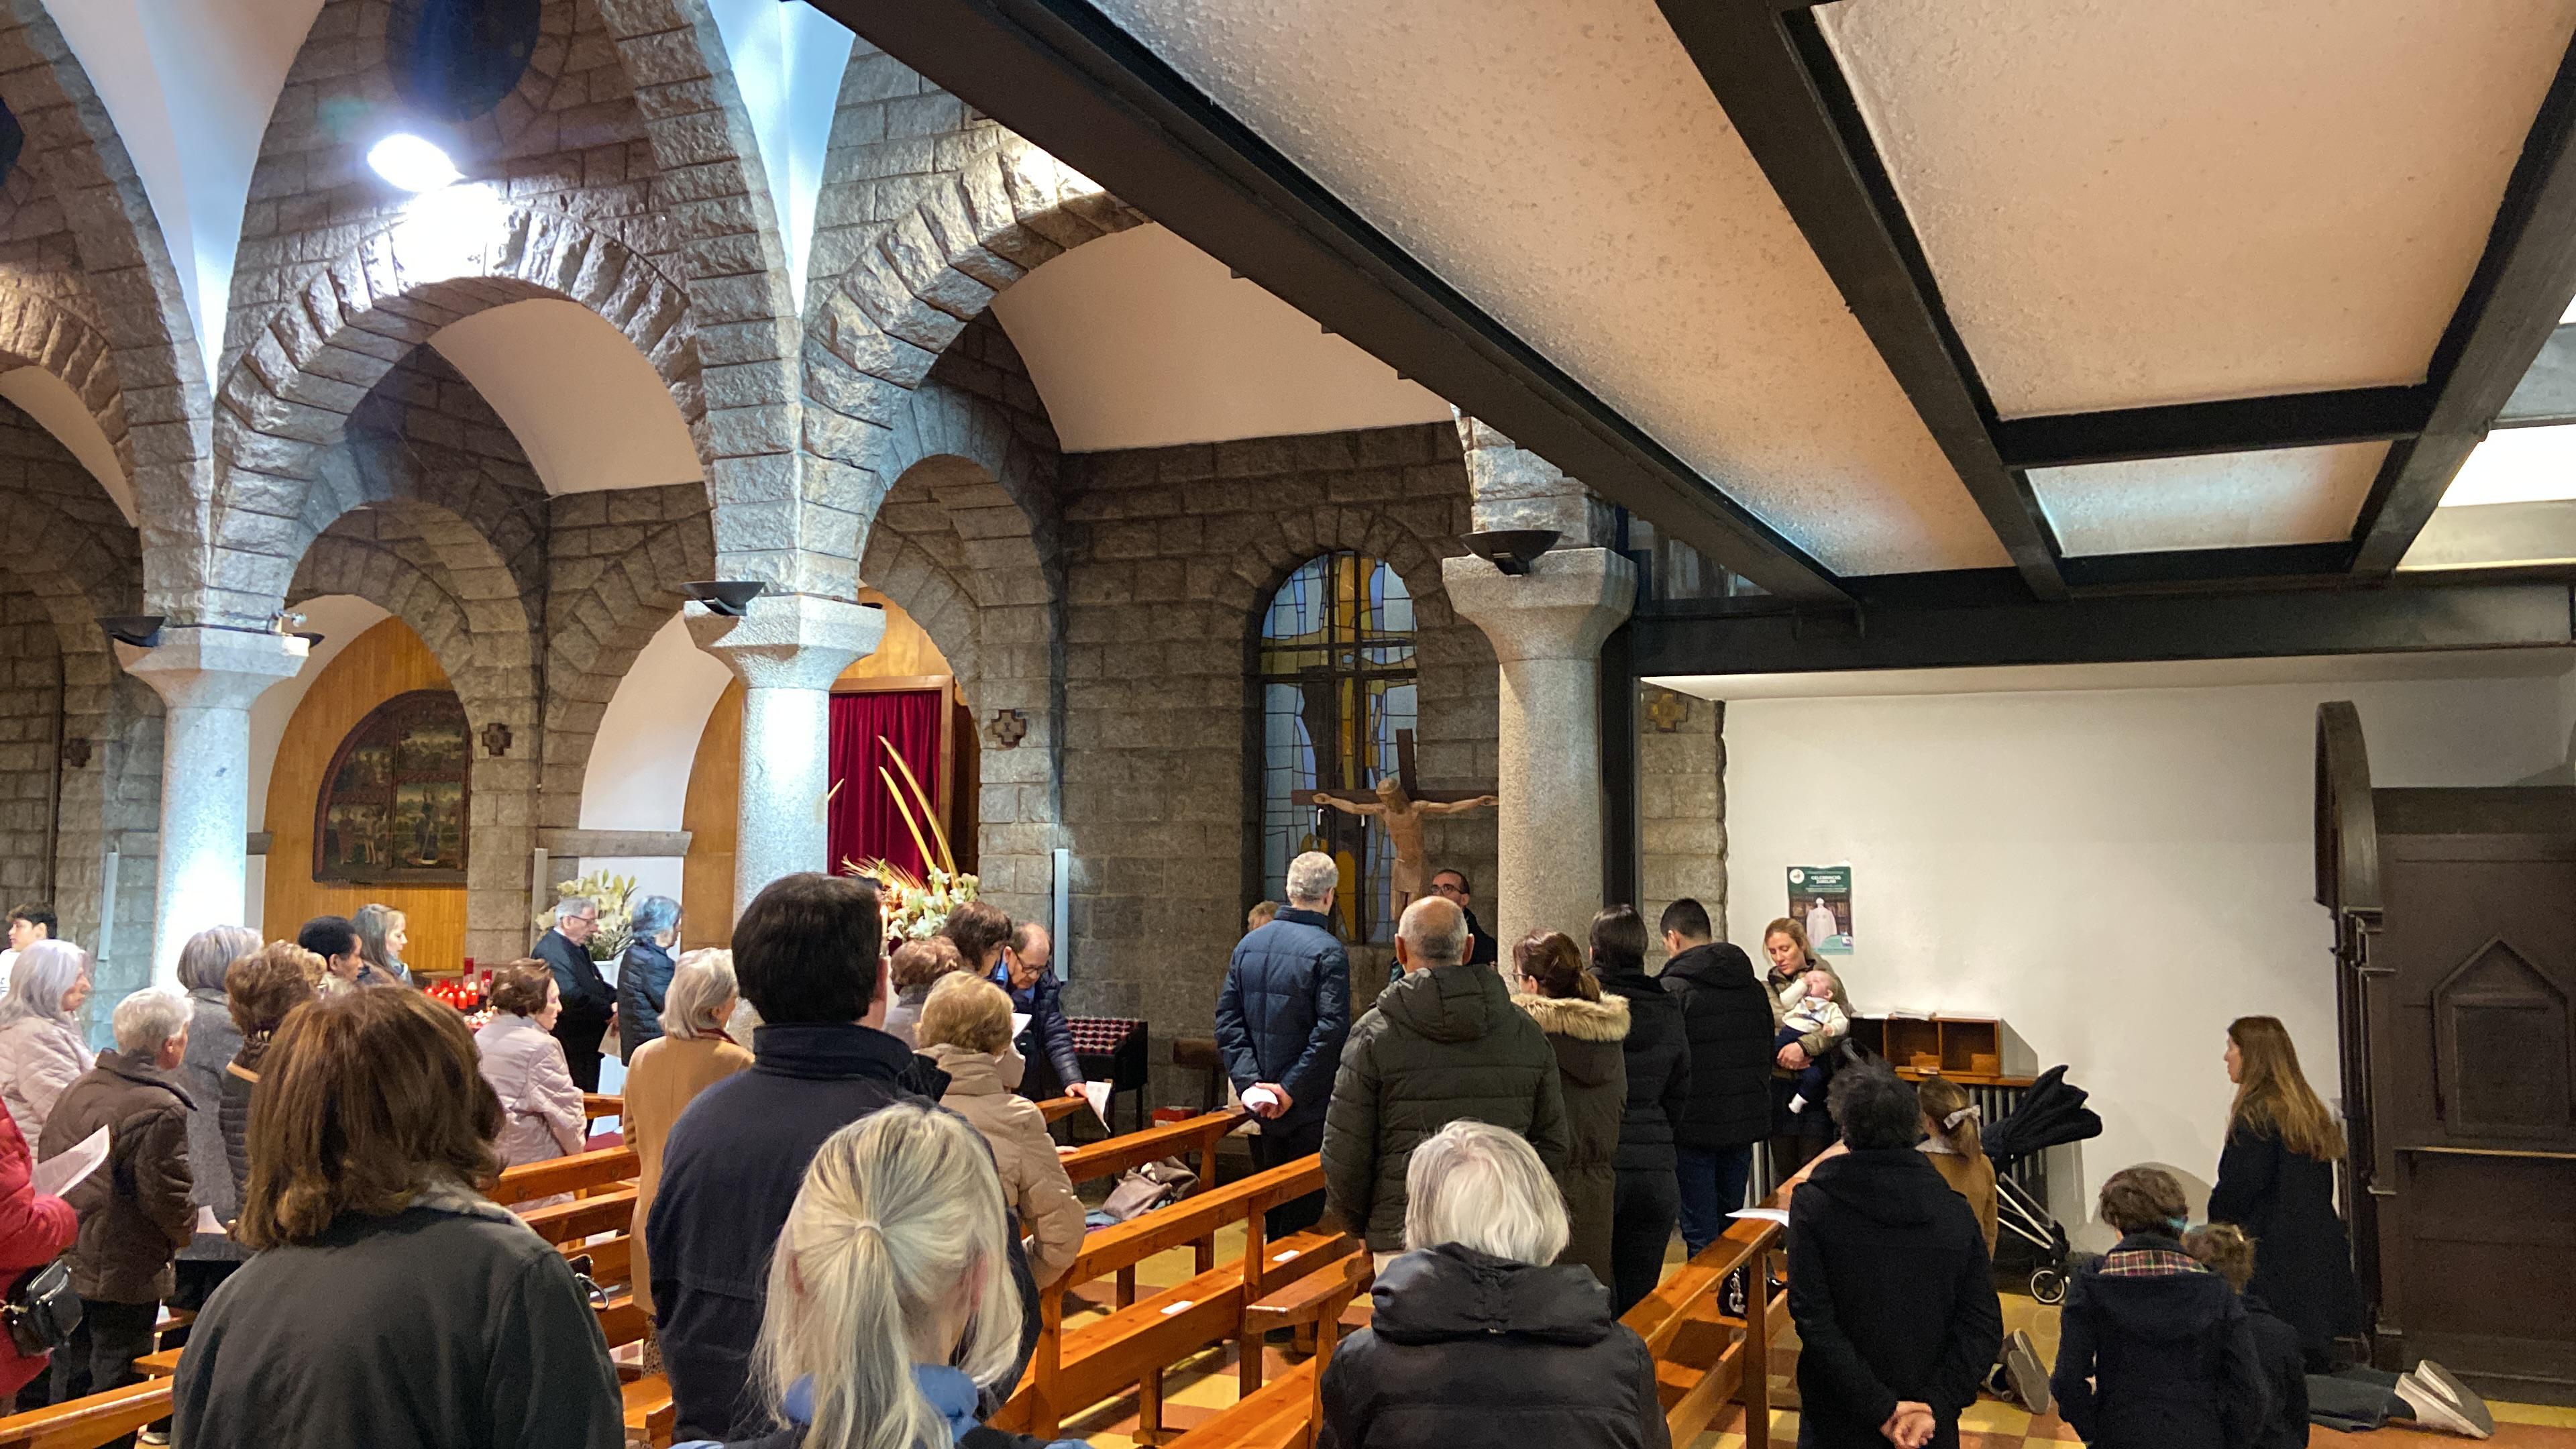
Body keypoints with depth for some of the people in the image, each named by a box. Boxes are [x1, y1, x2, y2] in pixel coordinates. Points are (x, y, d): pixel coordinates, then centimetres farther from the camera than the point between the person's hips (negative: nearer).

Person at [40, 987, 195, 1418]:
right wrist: (188, 1229, 0)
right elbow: (166, 1199, -20)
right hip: (124, 1277, -8)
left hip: (66, 1265, 8)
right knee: (113, 1387, 5)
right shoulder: (162, 1110, -23)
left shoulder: (78, 1088, 3)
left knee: (68, 1382, 20)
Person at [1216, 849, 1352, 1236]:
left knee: (1269, 1206, 18)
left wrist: (1249, 1081, -4)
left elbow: (1228, 1019, 2)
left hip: (1260, 1104, 6)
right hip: (1309, 1107, -6)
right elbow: (1331, 1030, -21)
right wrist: (1291, 1088, -16)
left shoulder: (1248, 945, 5)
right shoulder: (1328, 951, -14)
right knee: (1304, 1212, 3)